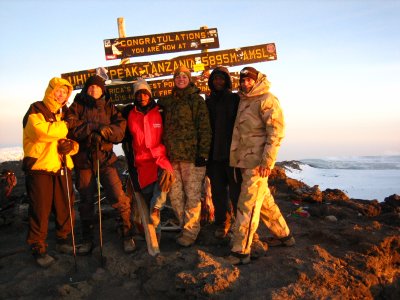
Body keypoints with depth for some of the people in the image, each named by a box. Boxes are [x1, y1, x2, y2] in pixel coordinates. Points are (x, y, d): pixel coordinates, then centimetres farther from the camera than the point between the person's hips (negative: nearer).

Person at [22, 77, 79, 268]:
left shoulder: (64, 114, 18)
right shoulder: (36, 110, -3)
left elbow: (75, 139, 19)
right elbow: (41, 131, -24)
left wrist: (71, 145, -5)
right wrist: (65, 126, -10)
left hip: (62, 168, 6)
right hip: (40, 168, -6)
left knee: (66, 208, 10)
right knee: (40, 211, -1)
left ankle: (64, 240, 27)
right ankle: (38, 248, 13)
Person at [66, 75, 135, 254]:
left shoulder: (109, 108, 10)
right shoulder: (77, 106, 6)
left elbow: (120, 130, -5)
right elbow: (71, 127, -12)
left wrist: (101, 129, -21)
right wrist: (96, 127, -17)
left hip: (105, 159, 0)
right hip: (83, 160, 1)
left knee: (119, 198, -11)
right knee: (86, 201, 11)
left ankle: (127, 235, 6)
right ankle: (87, 239, 27)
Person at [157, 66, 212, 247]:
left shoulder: (197, 100, 0)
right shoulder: (167, 101, 17)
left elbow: (204, 128, -6)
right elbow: (165, 127, 23)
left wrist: (203, 153, -12)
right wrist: (165, 152, 14)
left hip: (191, 154, -5)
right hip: (172, 156, 6)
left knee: (192, 195, 0)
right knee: (175, 195, 9)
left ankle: (190, 232, 10)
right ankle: (185, 226, 25)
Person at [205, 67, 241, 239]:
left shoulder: (235, 99, 4)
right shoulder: (208, 102, 15)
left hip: (232, 151, -4)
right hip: (214, 152, 4)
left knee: (236, 189, -4)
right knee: (218, 189, 8)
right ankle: (222, 223, 20)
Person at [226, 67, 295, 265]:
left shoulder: (267, 100, -9)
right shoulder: (243, 101, 18)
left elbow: (276, 132, -15)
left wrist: (267, 161, -20)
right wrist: (239, 159, 18)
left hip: (257, 162, -9)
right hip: (246, 161, 9)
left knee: (247, 206, -7)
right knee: (265, 201, 18)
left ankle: (240, 251, 0)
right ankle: (283, 235, 34)